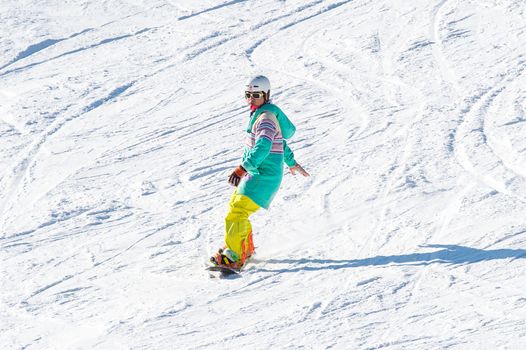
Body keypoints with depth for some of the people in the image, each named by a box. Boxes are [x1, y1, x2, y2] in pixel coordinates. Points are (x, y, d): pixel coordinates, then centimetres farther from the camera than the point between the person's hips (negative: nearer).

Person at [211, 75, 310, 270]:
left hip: (264, 176, -11)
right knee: (235, 208, 22)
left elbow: (263, 147, -34)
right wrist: (291, 162, 42)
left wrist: (242, 168, -42)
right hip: (256, 173, 11)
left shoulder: (266, 117, -18)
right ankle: (246, 249, 38)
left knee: (237, 212, -20)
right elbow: (279, 140, 29)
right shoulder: (260, 113, 14)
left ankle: (233, 257, -26)